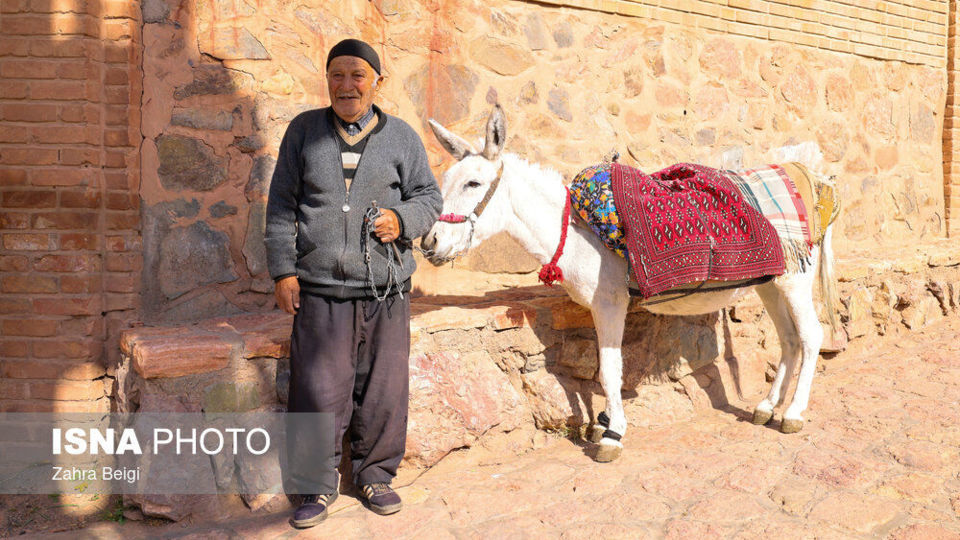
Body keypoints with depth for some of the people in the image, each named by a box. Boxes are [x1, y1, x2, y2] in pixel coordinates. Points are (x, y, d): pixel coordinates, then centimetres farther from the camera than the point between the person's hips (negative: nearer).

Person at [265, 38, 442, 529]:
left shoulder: (401, 136, 9)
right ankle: (317, 485, 19)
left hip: (386, 289, 1)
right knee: (318, 391, 1)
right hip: (319, 289, 0)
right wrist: (283, 269, 2)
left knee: (382, 389, 7)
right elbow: (281, 203, 9)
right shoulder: (304, 130, 9)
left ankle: (374, 475, 27)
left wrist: (402, 219, -10)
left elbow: (429, 197, 13)